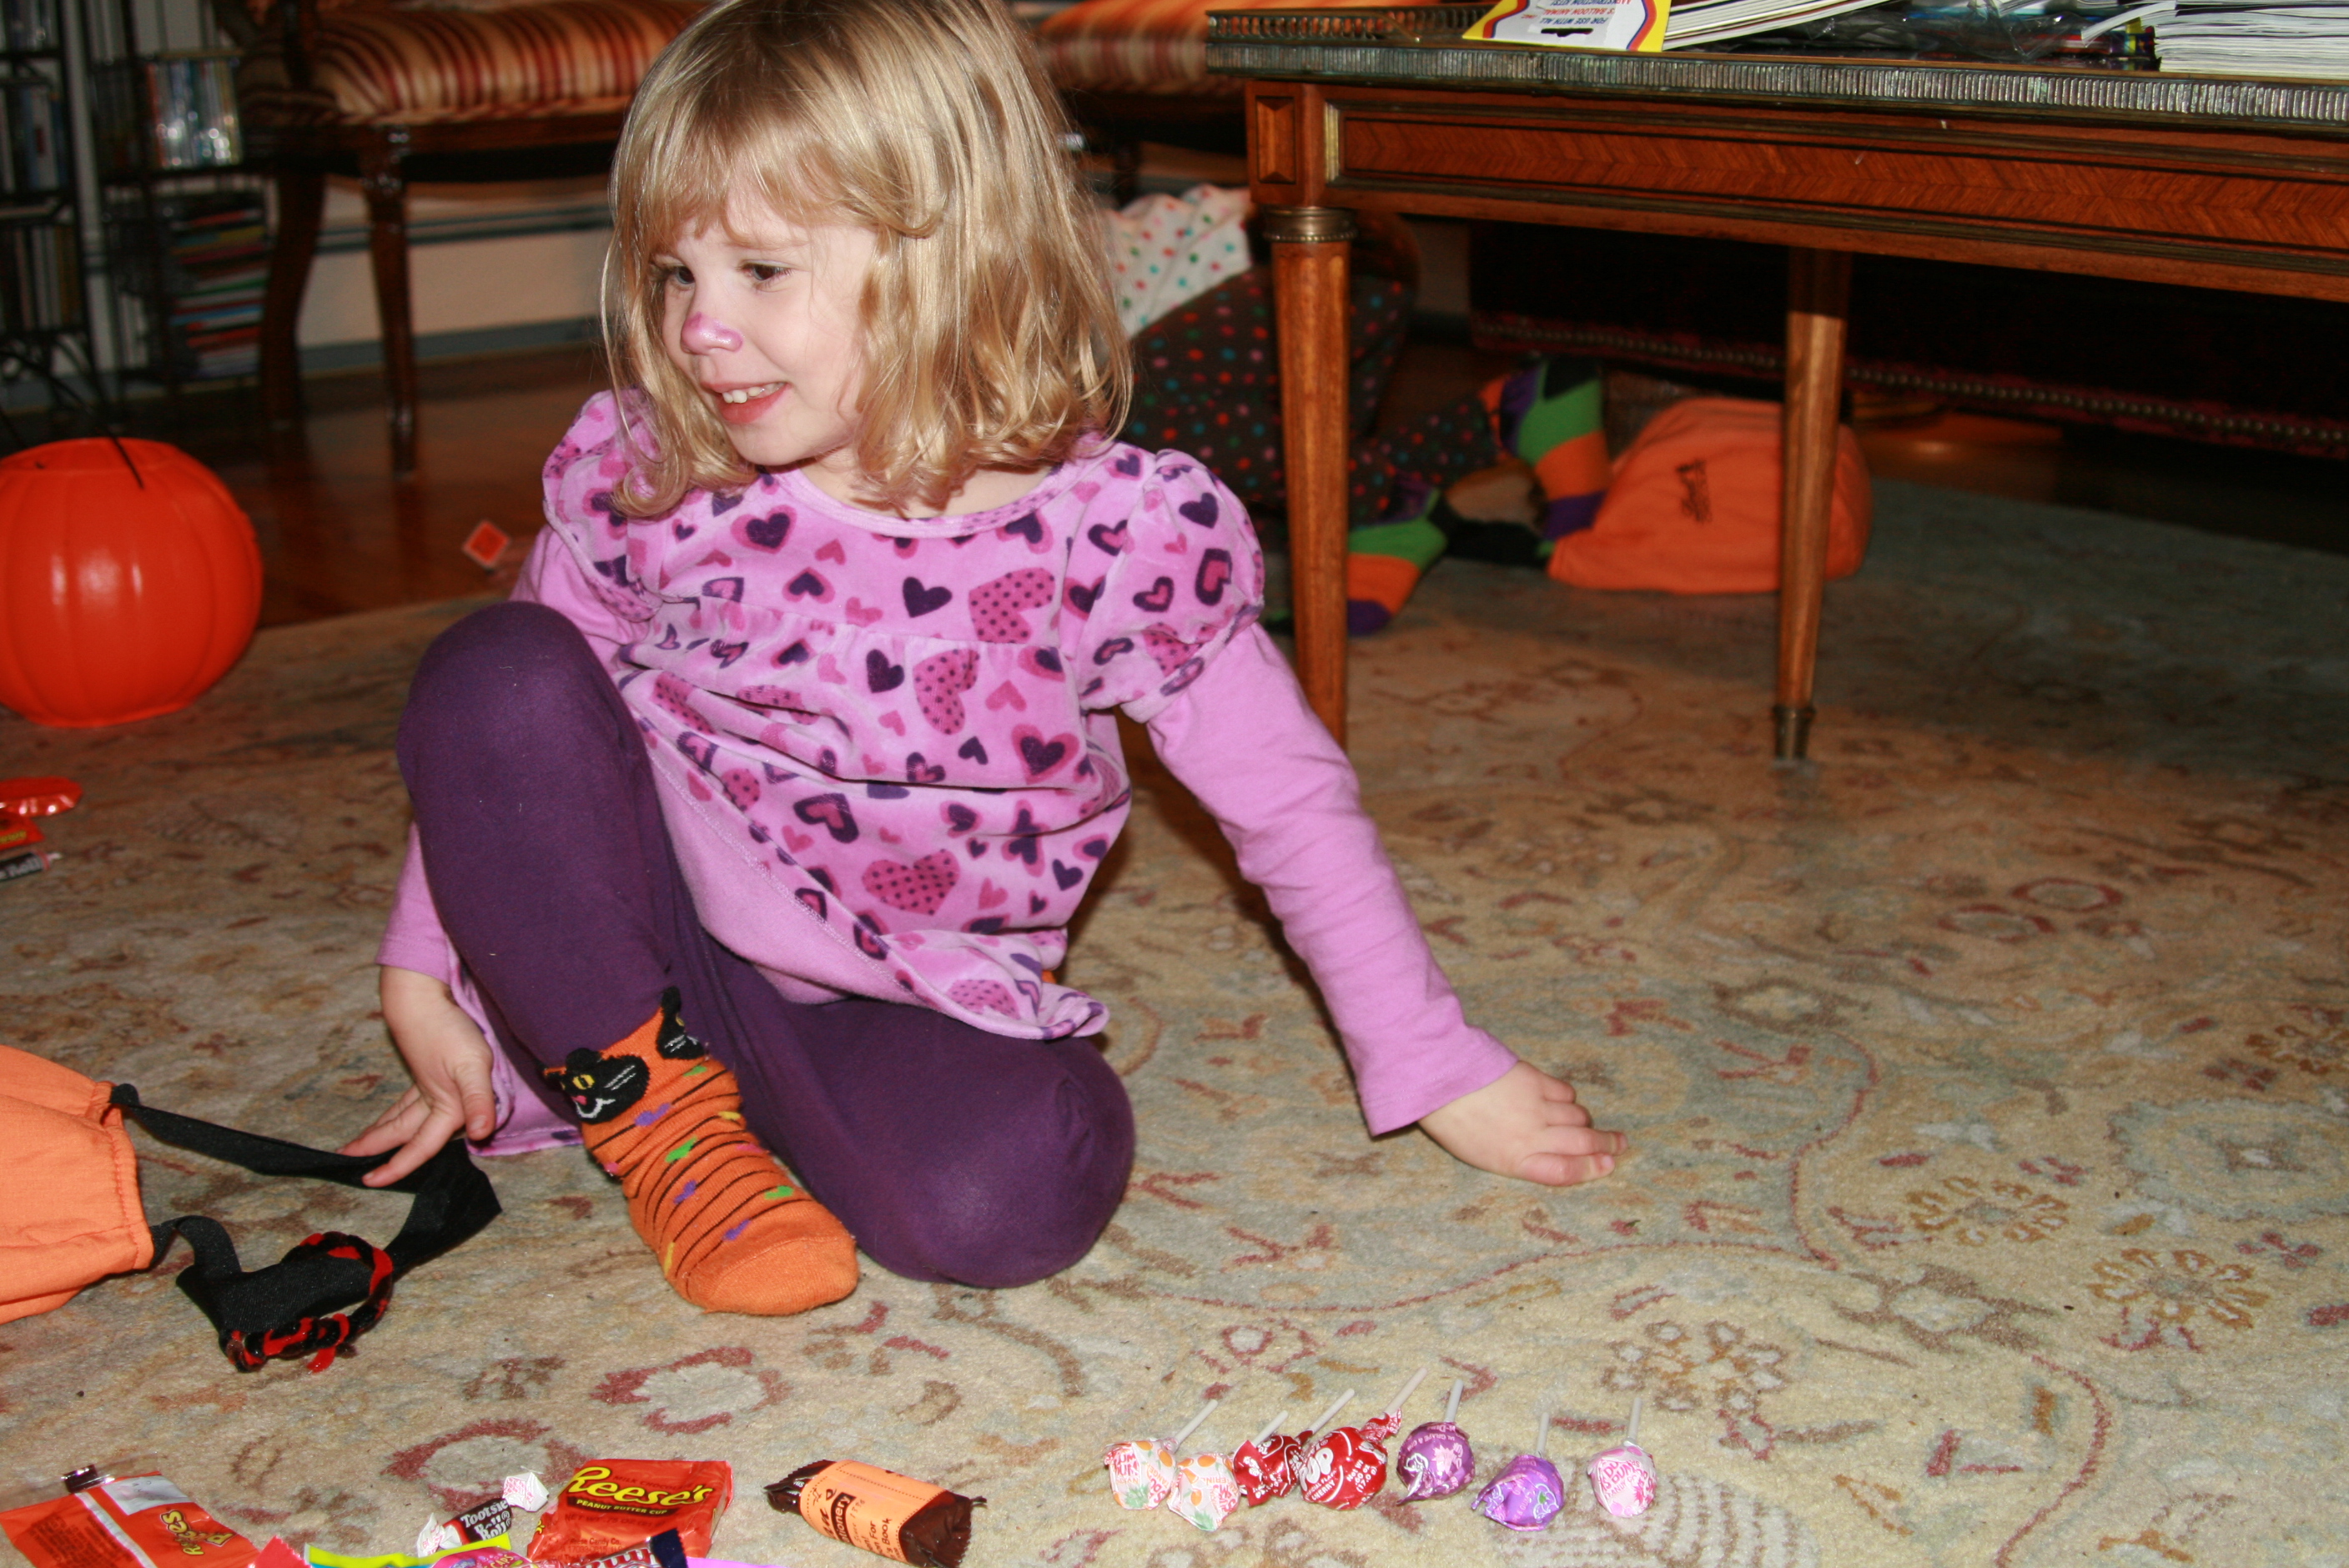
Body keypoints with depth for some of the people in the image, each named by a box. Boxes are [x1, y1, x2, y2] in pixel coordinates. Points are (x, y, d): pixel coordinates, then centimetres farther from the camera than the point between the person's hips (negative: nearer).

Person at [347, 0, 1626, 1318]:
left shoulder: (1115, 533, -16)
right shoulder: (649, 483, -10)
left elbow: (1291, 801, -5)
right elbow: (503, 736, 7)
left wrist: (1439, 1067, -1)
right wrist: (426, 973, 4)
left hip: (917, 1010, -1)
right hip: (640, 956, 1)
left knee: (1016, 1192, -33)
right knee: (496, 669, -23)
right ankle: (652, 1108, -8)